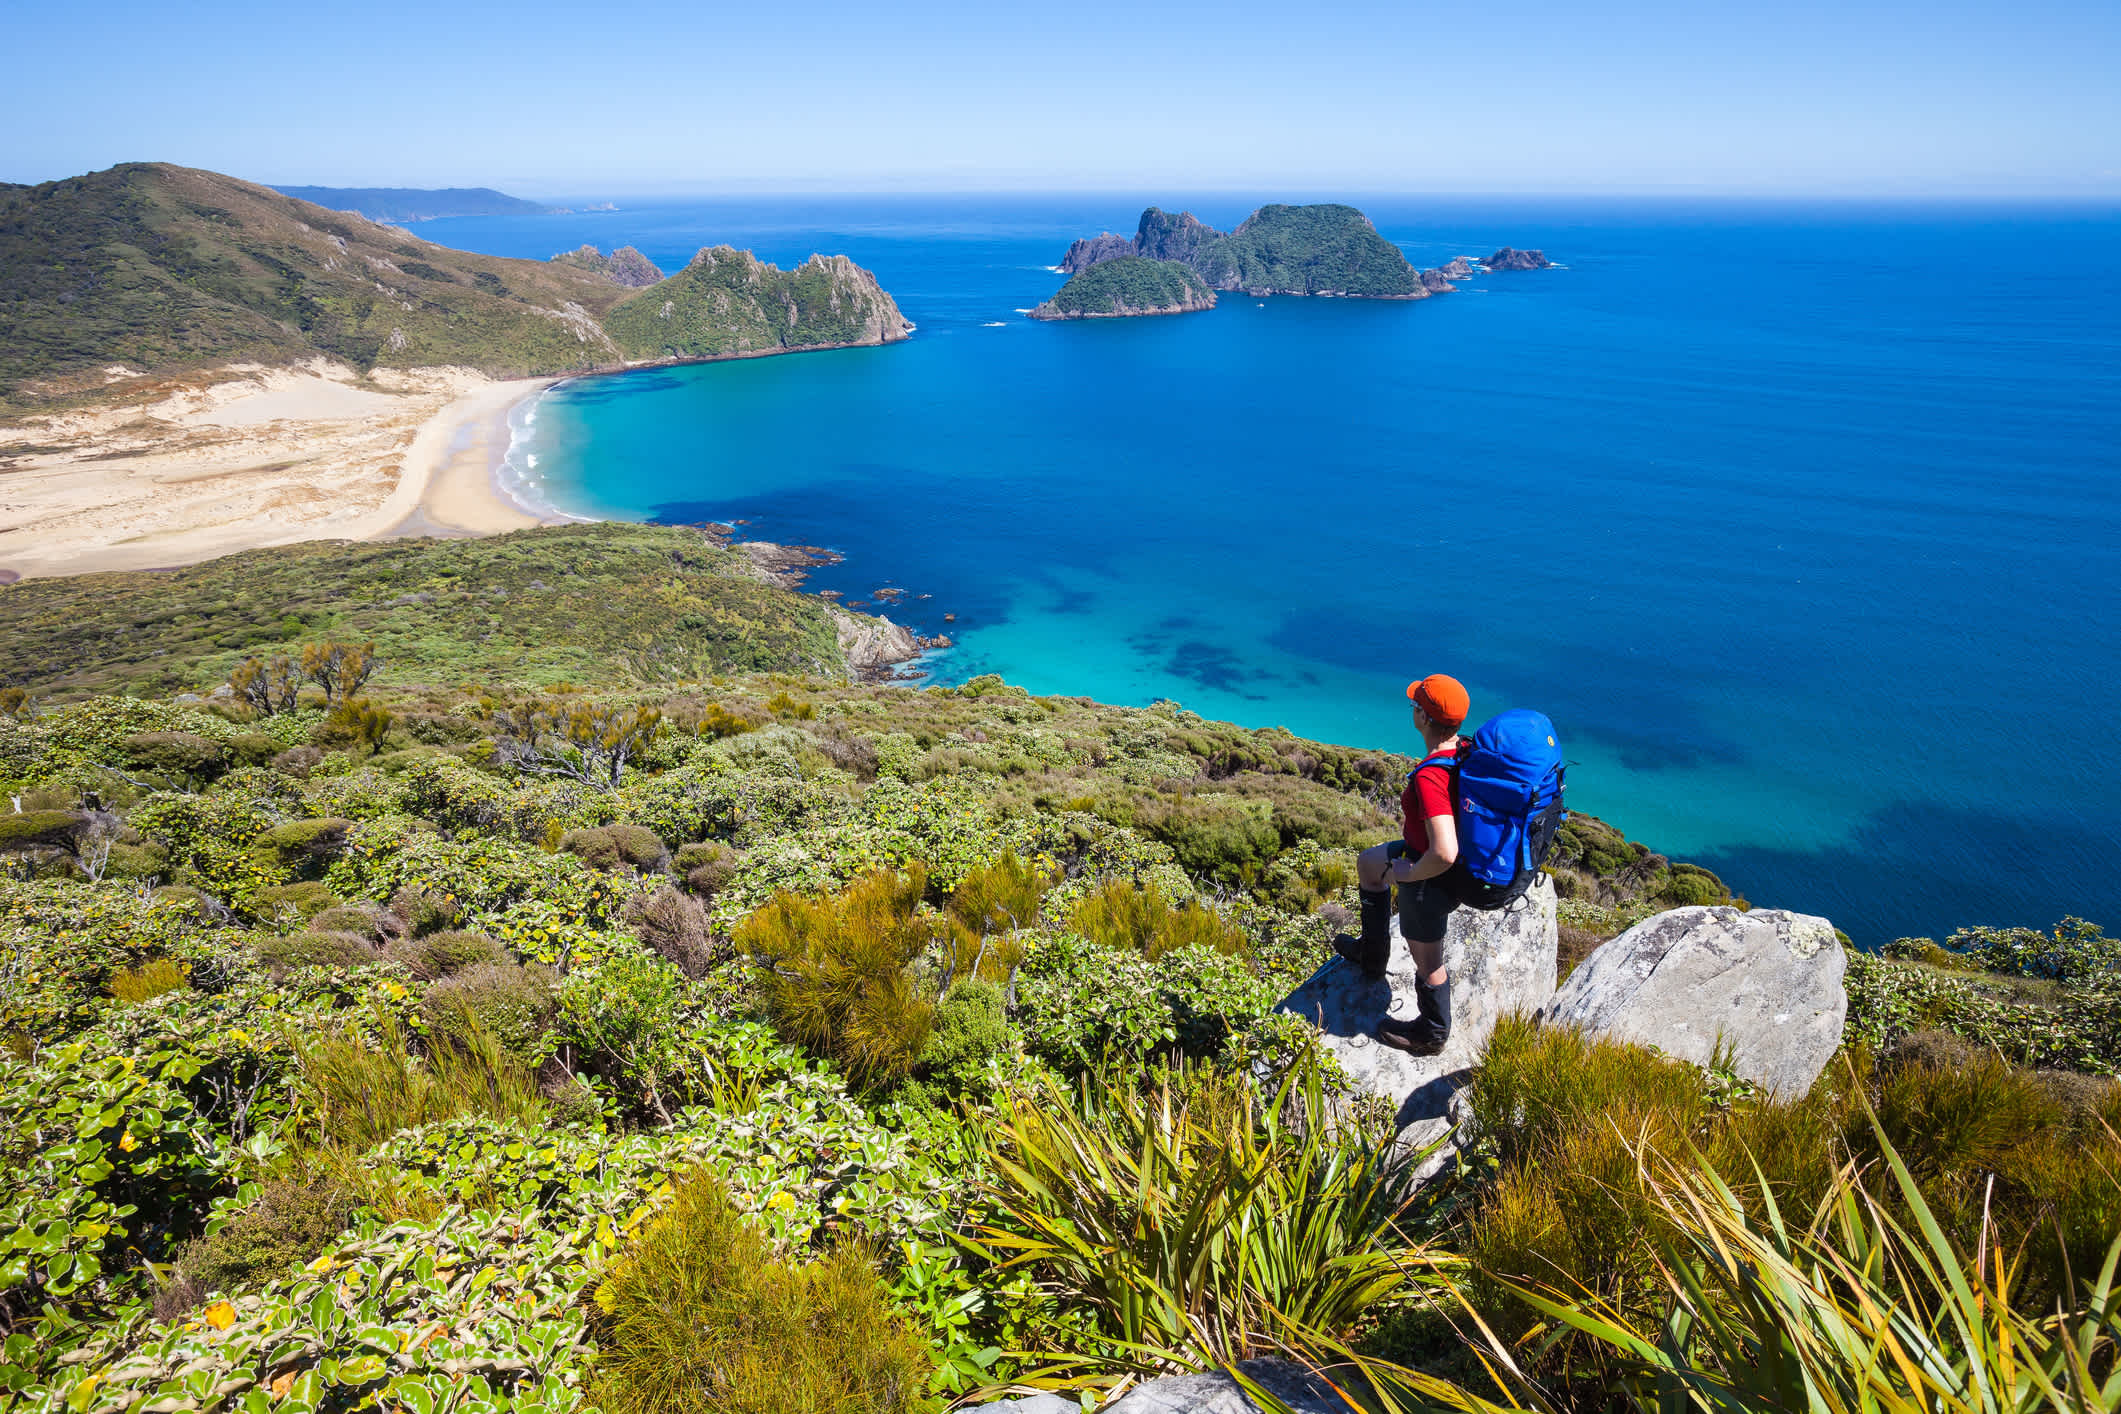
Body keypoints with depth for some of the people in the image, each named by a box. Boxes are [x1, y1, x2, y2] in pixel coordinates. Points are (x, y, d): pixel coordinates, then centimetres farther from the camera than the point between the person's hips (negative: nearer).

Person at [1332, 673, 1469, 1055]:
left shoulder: (1429, 777, -38)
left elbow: (1444, 854, -44)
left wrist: (1407, 873, -24)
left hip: (1432, 880, -9)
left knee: (1427, 963, 15)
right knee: (1368, 862, 30)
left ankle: (1431, 1034, 41)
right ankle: (1372, 954, 46)